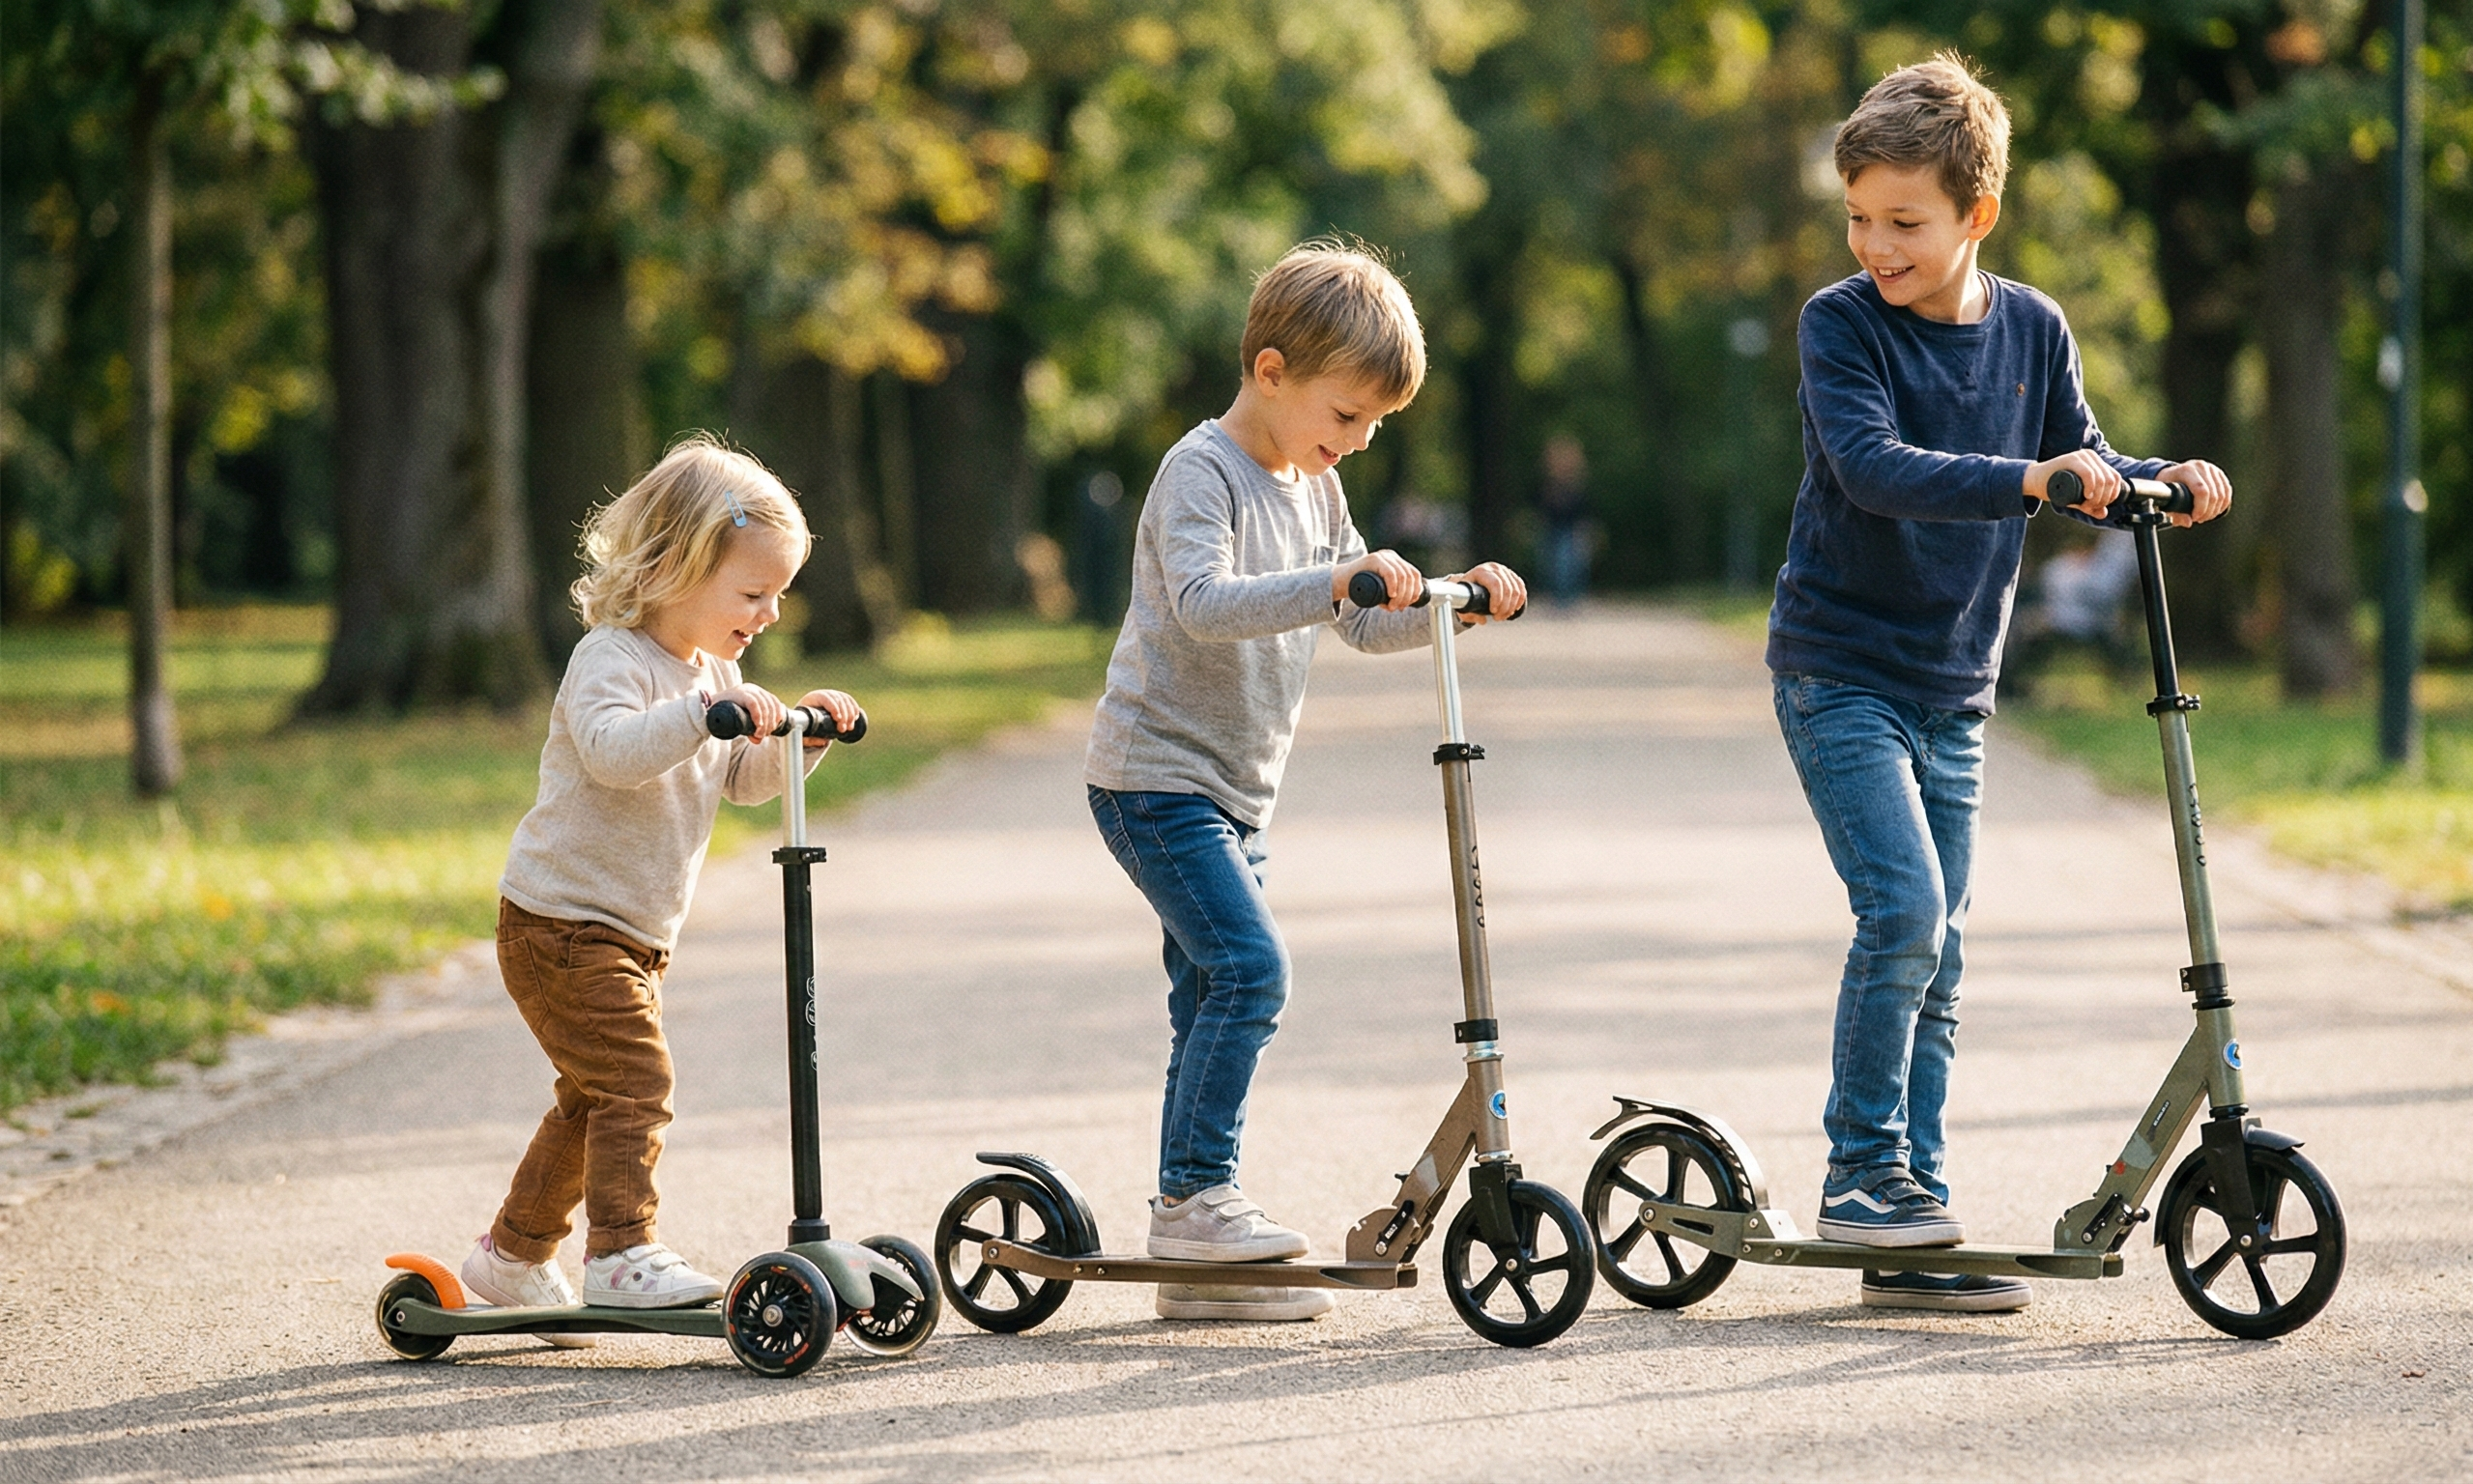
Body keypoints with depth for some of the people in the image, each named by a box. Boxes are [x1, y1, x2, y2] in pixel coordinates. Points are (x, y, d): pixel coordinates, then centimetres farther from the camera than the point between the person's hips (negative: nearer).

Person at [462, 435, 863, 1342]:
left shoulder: (714, 673, 11)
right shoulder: (610, 660, -18)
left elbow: (744, 779, 16)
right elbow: (612, 750, -37)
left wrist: (802, 737, -2)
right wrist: (707, 710, -47)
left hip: (629, 935, 10)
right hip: (560, 923, -10)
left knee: (592, 1099, 17)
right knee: (634, 1080, -18)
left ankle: (511, 1256, 29)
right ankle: (621, 1256, -17)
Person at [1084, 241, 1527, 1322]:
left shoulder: (1312, 490, 12)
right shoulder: (1201, 473, -15)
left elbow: (1365, 625, 18)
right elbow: (1204, 606, -31)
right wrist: (1336, 578, -40)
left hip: (1237, 789, 9)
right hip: (1156, 774, -9)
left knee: (1212, 1000, 9)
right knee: (1249, 967, -21)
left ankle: (1197, 1266, 12)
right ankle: (1193, 1194, -16)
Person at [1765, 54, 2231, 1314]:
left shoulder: (2032, 332, 4)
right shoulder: (1840, 324, -11)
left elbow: (2083, 465, 13)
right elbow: (1874, 467, -26)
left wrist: (2166, 481, -8)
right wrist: (2025, 480, -38)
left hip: (1952, 684, 5)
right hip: (1839, 669, -5)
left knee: (1936, 954, 5)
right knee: (1903, 910, -19)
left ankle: (1909, 1232, 9)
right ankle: (1862, 1170, -4)